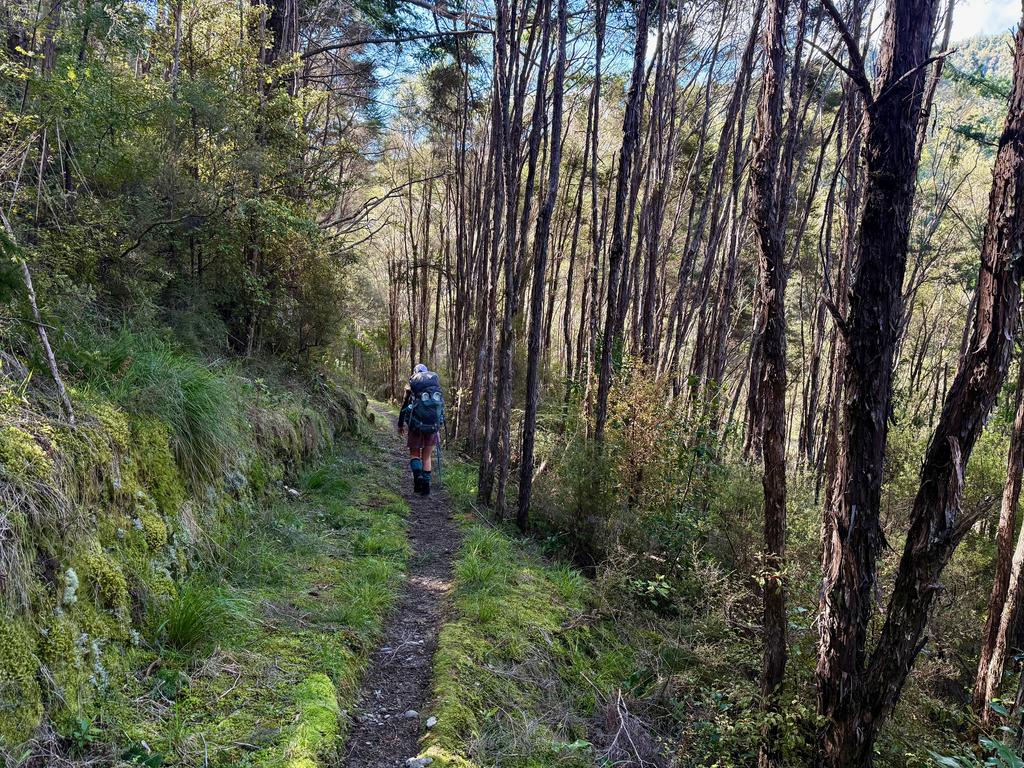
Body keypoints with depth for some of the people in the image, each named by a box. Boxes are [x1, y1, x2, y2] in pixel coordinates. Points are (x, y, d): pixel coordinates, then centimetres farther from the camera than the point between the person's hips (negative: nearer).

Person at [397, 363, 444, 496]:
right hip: (433, 425, 2)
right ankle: (426, 486, 9)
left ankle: (418, 476, -12)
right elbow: (442, 405, 10)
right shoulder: (436, 382, 8)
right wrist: (439, 424, 18)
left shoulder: (411, 385, 2)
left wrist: (400, 425, 17)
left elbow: (404, 406, 5)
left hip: (416, 425, -2)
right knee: (427, 457, 14)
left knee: (414, 454, 13)